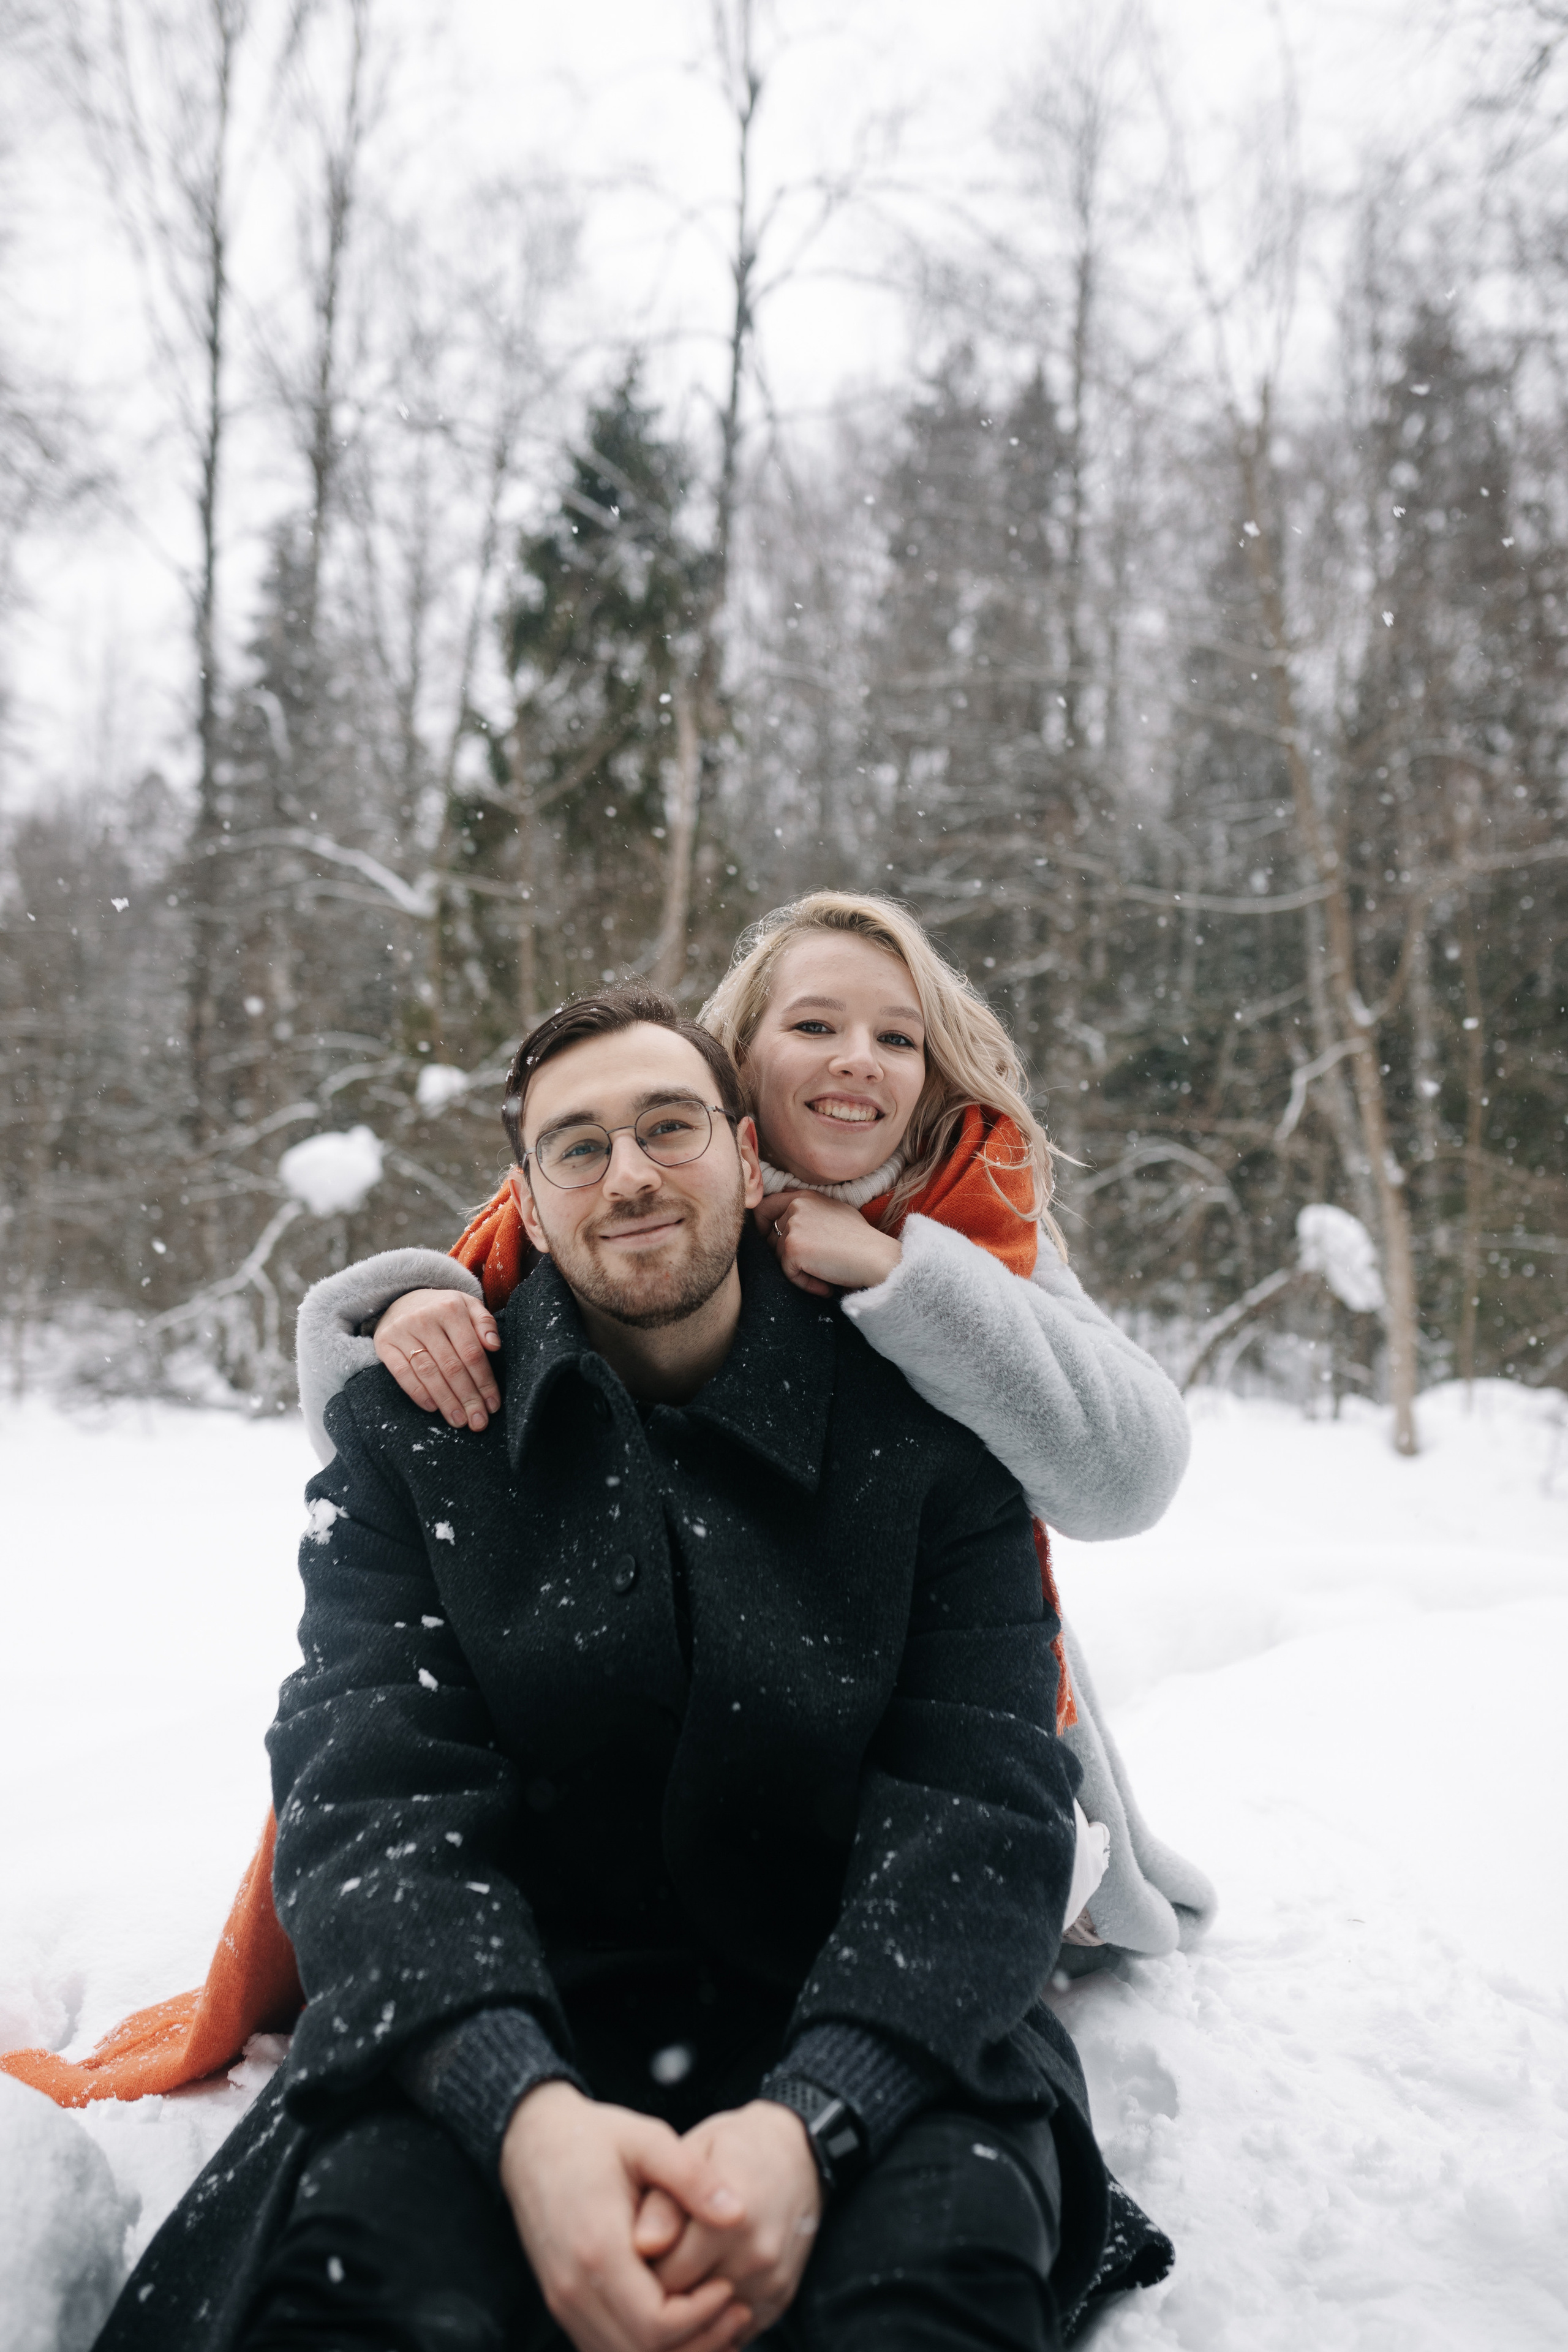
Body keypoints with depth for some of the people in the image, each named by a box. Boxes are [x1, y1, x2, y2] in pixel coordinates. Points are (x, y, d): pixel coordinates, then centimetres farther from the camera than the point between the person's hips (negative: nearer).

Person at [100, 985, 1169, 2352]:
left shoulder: (923, 1429, -2)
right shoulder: (409, 1431, 2)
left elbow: (984, 1809, -8)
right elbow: (369, 1793, -8)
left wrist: (809, 2118, -27)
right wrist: (524, 2109, -28)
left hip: (851, 2032, 1)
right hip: (521, 2022, 0)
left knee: (944, 2242, -32)